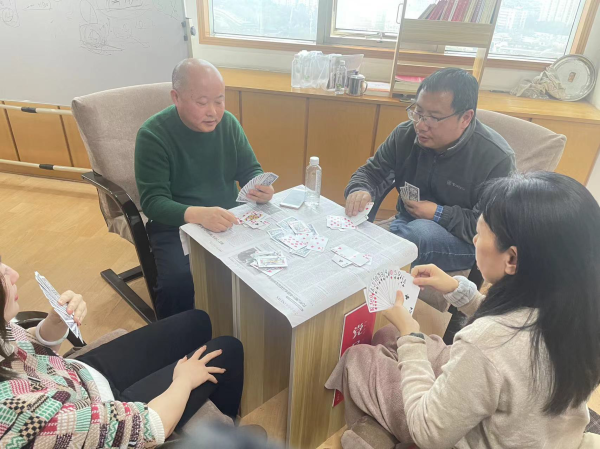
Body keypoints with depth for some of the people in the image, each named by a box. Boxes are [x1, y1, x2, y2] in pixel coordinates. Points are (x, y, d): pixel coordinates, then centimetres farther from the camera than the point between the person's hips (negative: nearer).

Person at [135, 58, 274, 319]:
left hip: (227, 218, 4)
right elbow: (152, 201, -21)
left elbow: (250, 171, 4)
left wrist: (261, 189, -22)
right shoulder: (153, 134, -15)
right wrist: (197, 214, -42)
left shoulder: (228, 123, -2)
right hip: (175, 224, -4)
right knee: (178, 281, -29)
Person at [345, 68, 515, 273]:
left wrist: (439, 214, -23)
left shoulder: (496, 159, -20)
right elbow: (372, 172, 1)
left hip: (466, 240, -3)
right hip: (408, 222, 4)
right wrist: (360, 191, -22)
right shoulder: (405, 134, -7)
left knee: (420, 232, -35)